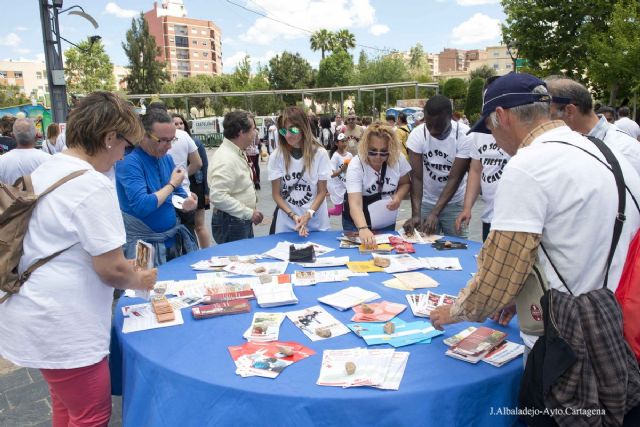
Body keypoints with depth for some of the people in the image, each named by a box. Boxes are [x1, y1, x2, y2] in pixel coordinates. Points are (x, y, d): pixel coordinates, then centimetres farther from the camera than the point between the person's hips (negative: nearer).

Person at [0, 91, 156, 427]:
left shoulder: (45, 172, 7)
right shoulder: (93, 185, -22)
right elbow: (111, 270, -22)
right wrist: (140, 281, 0)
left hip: (34, 316, 9)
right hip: (62, 329, -9)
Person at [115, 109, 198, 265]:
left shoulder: (167, 159, 5)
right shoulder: (129, 162, -18)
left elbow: (179, 193, 14)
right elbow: (142, 206, -28)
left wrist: (188, 202, -10)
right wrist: (172, 184, -15)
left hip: (174, 241, 7)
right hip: (144, 246, -7)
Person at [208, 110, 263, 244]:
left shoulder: (239, 153, 7)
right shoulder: (225, 159, -23)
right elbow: (218, 197, -29)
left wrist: (252, 210, 9)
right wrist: (249, 213, -21)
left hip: (243, 221, 9)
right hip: (231, 224, -9)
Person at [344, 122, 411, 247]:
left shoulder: (398, 159, -14)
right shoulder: (356, 165, -25)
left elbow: (405, 183, 6)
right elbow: (355, 204, -36)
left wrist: (399, 196, -17)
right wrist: (363, 229, -53)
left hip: (387, 223, 3)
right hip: (358, 223, -3)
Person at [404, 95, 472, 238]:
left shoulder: (465, 136, -18)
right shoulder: (417, 135, -14)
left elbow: (455, 179, -19)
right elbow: (416, 177, -16)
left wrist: (435, 213, -26)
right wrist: (416, 214, -26)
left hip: (454, 203, -1)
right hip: (426, 202, 1)